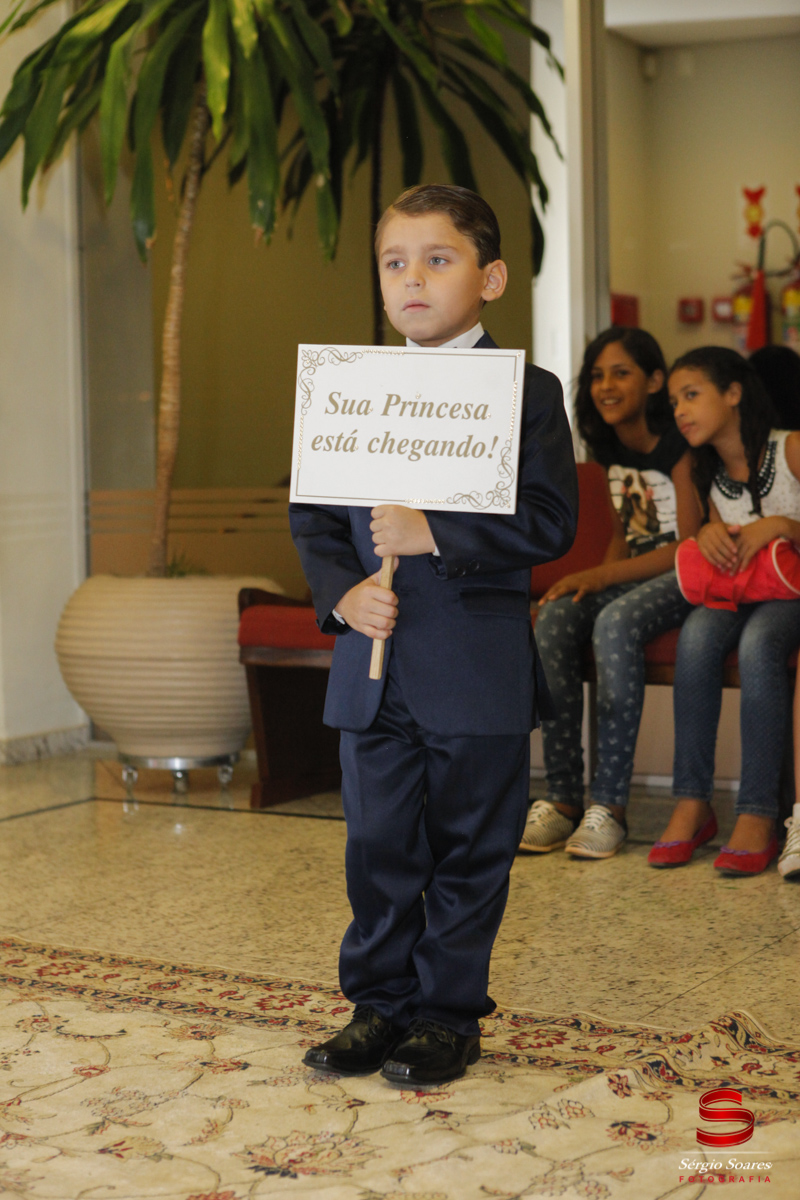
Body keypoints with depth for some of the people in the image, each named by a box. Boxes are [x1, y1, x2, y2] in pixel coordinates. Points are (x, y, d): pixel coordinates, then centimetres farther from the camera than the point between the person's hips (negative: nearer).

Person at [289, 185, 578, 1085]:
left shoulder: (528, 393, -4)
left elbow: (548, 522, -12)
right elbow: (312, 515, 10)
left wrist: (437, 534, -21)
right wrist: (342, 593, -8)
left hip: (478, 670, -4)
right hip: (372, 664, 4)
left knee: (469, 849, 6)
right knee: (376, 845, 10)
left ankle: (448, 1015, 19)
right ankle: (379, 1005, 23)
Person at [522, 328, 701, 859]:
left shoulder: (679, 446, -11)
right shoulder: (614, 448, 12)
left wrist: (604, 575, -21)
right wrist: (593, 580, -2)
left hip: (684, 578, -7)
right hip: (632, 574, 7)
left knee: (615, 624, -36)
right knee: (552, 622, -23)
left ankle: (610, 803, -33)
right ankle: (563, 798, -23)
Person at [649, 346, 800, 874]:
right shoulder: (711, 474, 11)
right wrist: (708, 535, -7)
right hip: (738, 593, 5)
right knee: (698, 632, -29)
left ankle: (758, 817, -36)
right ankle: (692, 804, -28)